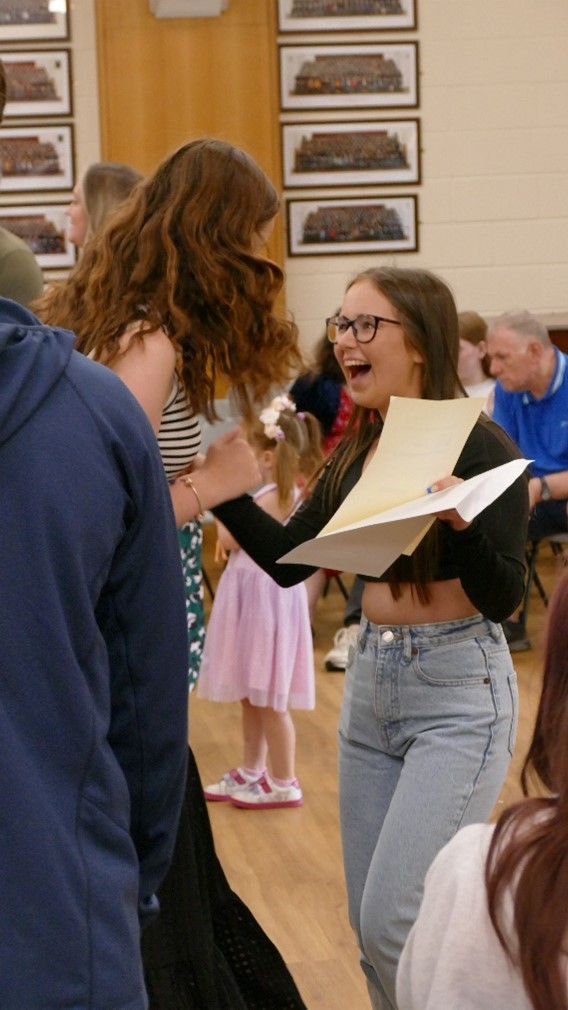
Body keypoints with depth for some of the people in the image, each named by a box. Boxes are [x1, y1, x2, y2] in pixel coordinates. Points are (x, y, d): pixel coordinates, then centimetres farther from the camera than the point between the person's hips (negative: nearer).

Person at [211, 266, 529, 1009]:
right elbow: (288, 559, 9)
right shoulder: (358, 451, 7)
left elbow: (505, 598, -17)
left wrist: (462, 524, -35)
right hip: (370, 682, 7)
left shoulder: (478, 446, -13)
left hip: (457, 693, -7)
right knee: (372, 925, 11)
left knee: (396, 921, -11)